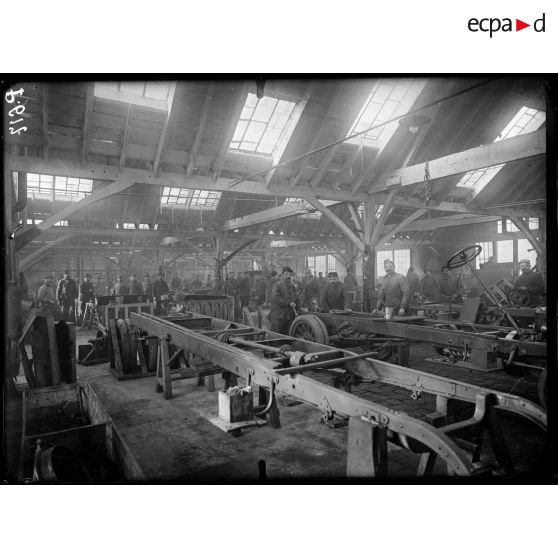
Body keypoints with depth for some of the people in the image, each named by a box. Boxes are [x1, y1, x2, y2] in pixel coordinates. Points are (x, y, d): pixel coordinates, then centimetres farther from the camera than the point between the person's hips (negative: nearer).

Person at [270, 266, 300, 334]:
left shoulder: (292, 287, 17)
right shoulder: (277, 286, -5)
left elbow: (297, 300, 23)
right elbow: (276, 298, -20)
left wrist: (297, 309, 7)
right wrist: (289, 303, -21)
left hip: (290, 317, 6)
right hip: (278, 316, -6)